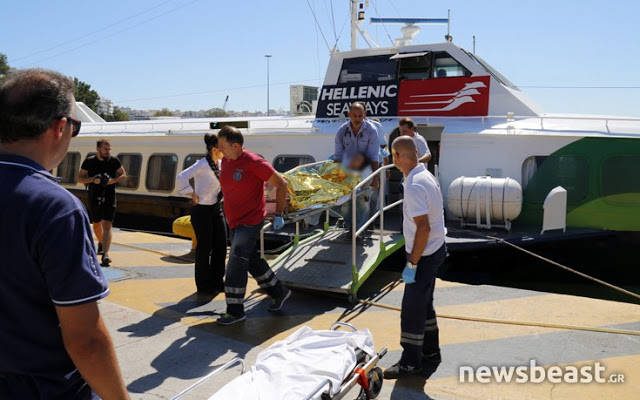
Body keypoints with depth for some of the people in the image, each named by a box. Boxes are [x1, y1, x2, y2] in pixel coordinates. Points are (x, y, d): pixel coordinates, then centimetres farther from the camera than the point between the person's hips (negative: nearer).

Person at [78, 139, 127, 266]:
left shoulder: (114, 161, -2)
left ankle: (105, 254, -19)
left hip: (109, 198, -2)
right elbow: (80, 178, 1)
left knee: (107, 225, -13)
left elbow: (123, 175, 7)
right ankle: (101, 243, 47)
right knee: (96, 224, 19)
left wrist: (114, 180, -13)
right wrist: (92, 179, -18)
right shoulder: (89, 162, -2)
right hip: (94, 198, 2)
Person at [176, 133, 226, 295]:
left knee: (221, 246, 10)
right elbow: (182, 177, -29)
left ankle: (217, 281, 25)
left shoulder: (220, 164, 4)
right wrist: (193, 195, -20)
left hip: (216, 209, 7)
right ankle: (203, 285, 18)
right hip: (202, 211, -7)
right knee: (205, 248, 3)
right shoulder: (202, 165, -18)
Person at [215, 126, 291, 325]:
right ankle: (279, 292, 34)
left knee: (236, 262, -11)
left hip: (250, 222, -8)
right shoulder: (225, 162, 4)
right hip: (233, 222, 8)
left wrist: (278, 215, -10)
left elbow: (281, 184, -12)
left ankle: (235, 311, 0)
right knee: (252, 260, 17)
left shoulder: (255, 163, -19)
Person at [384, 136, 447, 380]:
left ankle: (411, 362, 16)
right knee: (424, 304, 20)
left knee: (412, 309, 2)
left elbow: (423, 227, -29)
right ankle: (430, 353, 34)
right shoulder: (426, 176, 5)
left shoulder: (414, 186, -25)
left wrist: (411, 264, -22)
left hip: (424, 254, -10)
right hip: (434, 249, 10)